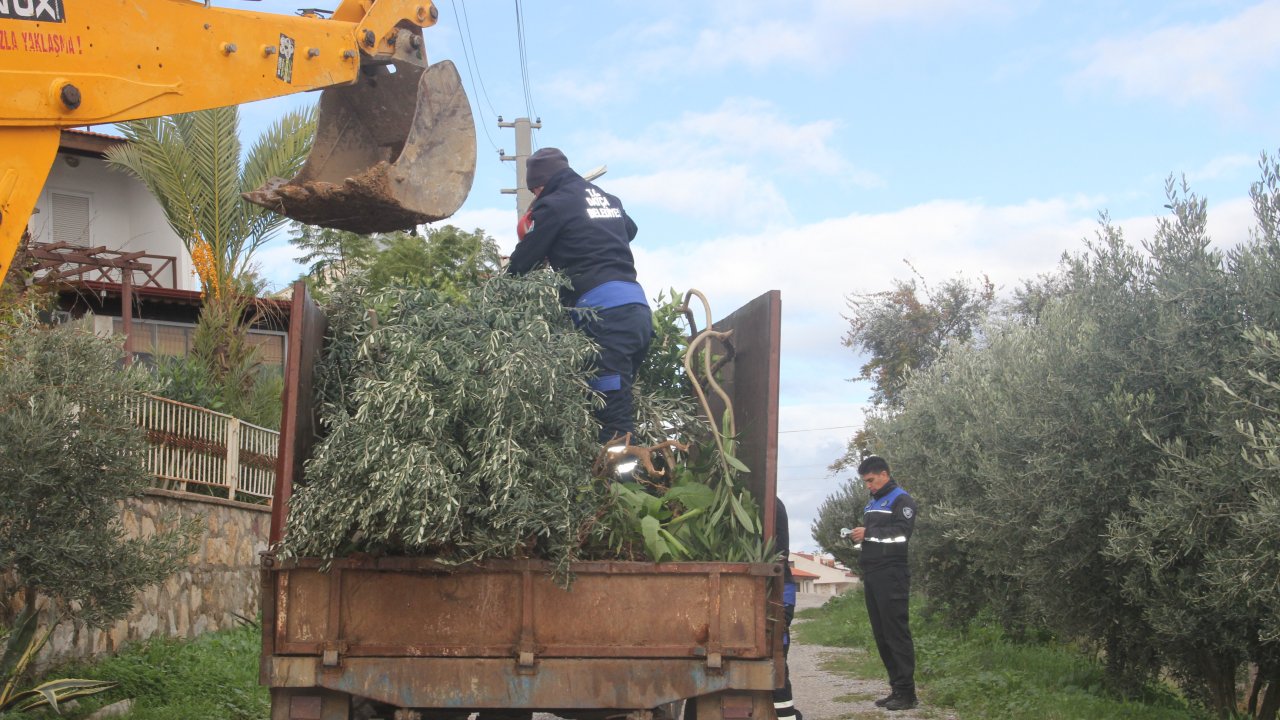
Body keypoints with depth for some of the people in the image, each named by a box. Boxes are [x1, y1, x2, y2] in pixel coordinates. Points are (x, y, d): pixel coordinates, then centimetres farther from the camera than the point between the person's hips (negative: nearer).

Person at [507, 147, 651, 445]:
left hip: (606, 314, -8)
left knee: (613, 418, -11)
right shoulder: (608, 199, 22)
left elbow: (522, 261, 7)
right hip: (638, 307, 8)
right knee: (620, 406, 10)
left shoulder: (553, 205, 1)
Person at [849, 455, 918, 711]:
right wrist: (857, 538, 10)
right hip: (872, 576, 8)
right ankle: (896, 688, 12)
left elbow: (901, 533, -15)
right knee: (881, 635, 7)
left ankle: (906, 692, -8)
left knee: (896, 633, -9)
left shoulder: (901, 500, -3)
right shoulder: (871, 504, 22)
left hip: (891, 576, -8)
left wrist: (869, 532, -16)